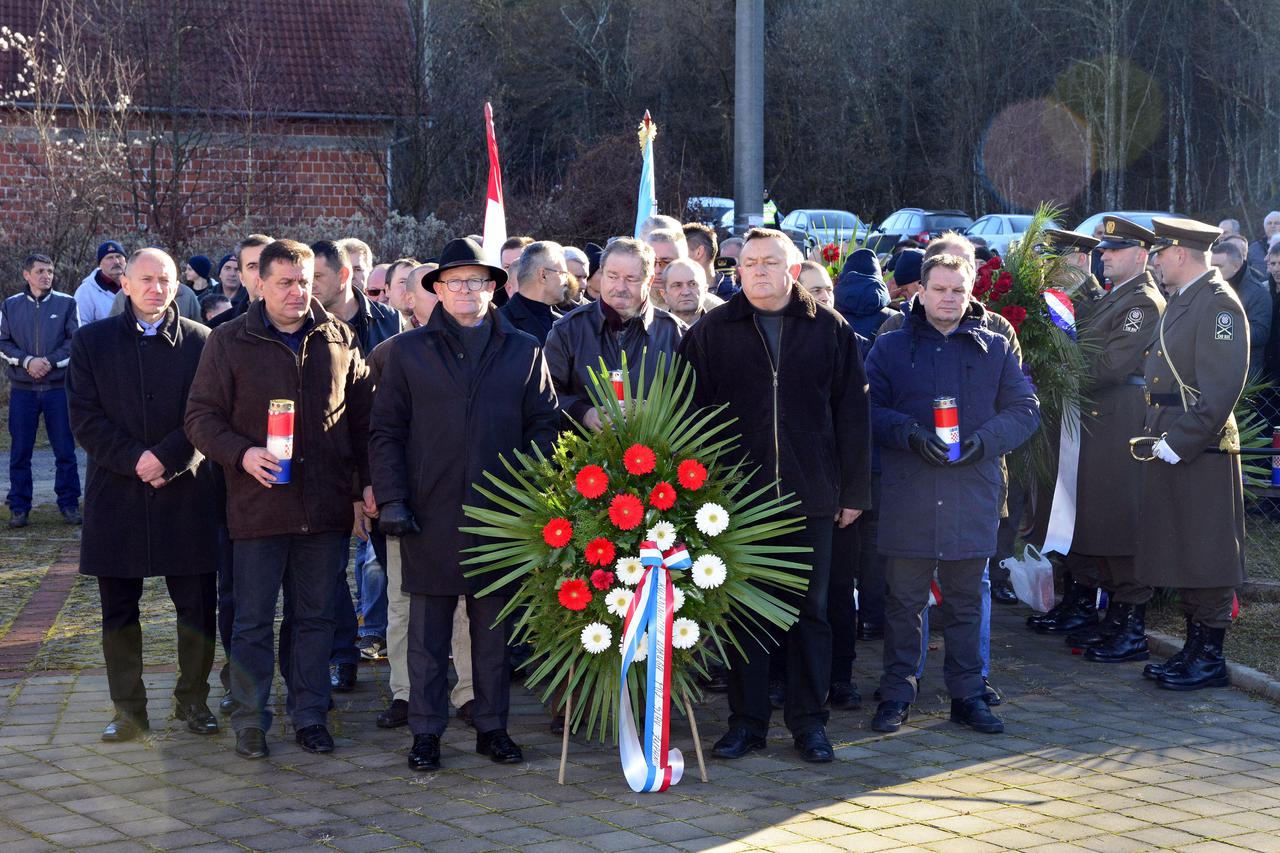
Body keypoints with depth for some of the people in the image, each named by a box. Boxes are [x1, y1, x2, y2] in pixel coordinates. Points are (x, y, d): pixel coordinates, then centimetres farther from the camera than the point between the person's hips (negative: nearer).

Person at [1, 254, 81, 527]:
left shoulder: (67, 303, 3)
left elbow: (76, 341, -1)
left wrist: (50, 361, -13)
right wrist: (27, 361, -12)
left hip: (58, 387, -1)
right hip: (22, 389, 1)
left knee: (65, 450, 2)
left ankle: (69, 504, 10)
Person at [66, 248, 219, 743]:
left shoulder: (201, 342, 4)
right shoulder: (92, 342, 6)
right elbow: (85, 417, 0)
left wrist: (167, 458, -14)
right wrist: (134, 460, -12)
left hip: (187, 494, -1)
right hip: (116, 494, 1)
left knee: (198, 607, 2)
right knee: (118, 611, 6)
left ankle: (193, 701, 17)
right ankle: (128, 710, 15)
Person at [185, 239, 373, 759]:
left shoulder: (340, 340, 8)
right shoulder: (229, 342, 0)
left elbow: (361, 416, 13)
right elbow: (201, 416, 0)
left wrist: (368, 481, 7)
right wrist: (241, 453, -16)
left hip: (326, 503, 2)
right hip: (258, 502, -2)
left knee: (316, 616, 10)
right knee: (253, 619, 4)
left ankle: (310, 715, 20)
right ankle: (250, 721, 14)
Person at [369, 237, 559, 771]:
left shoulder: (524, 352, 9)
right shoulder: (408, 351, 6)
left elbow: (543, 426, 8)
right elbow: (386, 431, 5)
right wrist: (391, 499, -5)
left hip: (500, 512, 1)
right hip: (431, 513, -1)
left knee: (494, 629, 8)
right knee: (428, 631, 3)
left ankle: (492, 727, 19)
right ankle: (426, 732, 11)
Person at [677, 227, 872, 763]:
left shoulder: (830, 331, 5)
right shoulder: (711, 333, 4)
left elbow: (851, 413, 6)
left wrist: (854, 491, 3)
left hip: (809, 496, 0)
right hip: (737, 494, 0)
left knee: (810, 609, 6)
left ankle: (808, 721, 16)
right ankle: (747, 720, 15)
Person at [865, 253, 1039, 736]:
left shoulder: (995, 349, 10)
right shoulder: (891, 347, 7)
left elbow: (1025, 409, 6)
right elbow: (869, 407, 1)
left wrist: (984, 440, -11)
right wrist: (910, 435, -16)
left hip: (973, 494, 1)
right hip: (907, 495, -1)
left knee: (966, 600, 9)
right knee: (904, 600, 3)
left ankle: (967, 695, 17)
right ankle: (897, 693, 13)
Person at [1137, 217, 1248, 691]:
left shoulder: (1218, 302, -14)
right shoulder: (1179, 301, 16)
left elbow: (1222, 387, -20)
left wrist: (1179, 443, -20)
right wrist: (1157, 435, 11)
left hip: (1201, 450, -10)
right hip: (1169, 447, 10)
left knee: (1207, 557, -2)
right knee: (1181, 552, 14)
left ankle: (1210, 657, 5)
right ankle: (1194, 647, 22)